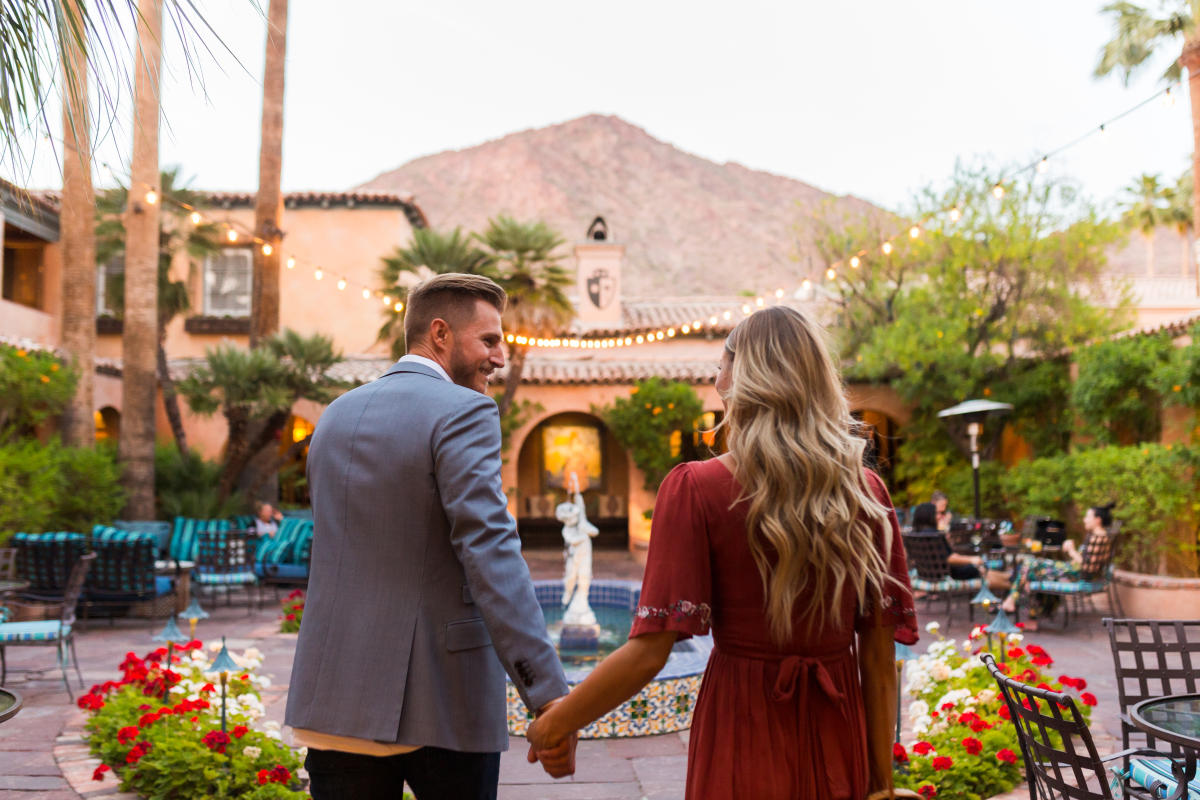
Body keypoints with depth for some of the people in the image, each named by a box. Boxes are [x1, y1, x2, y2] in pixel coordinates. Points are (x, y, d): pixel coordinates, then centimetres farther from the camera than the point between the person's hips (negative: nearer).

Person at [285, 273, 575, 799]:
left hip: (337, 696, 6)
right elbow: (491, 554, -22)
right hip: (443, 700, -6)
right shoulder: (463, 411, -11)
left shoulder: (336, 414, 11)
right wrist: (549, 696, -25)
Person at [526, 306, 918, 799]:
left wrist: (553, 725, -4)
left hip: (742, 741, -3)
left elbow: (649, 650, -17)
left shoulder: (697, 488, -14)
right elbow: (880, 654, -2)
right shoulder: (866, 491, -4)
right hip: (840, 741, 4)